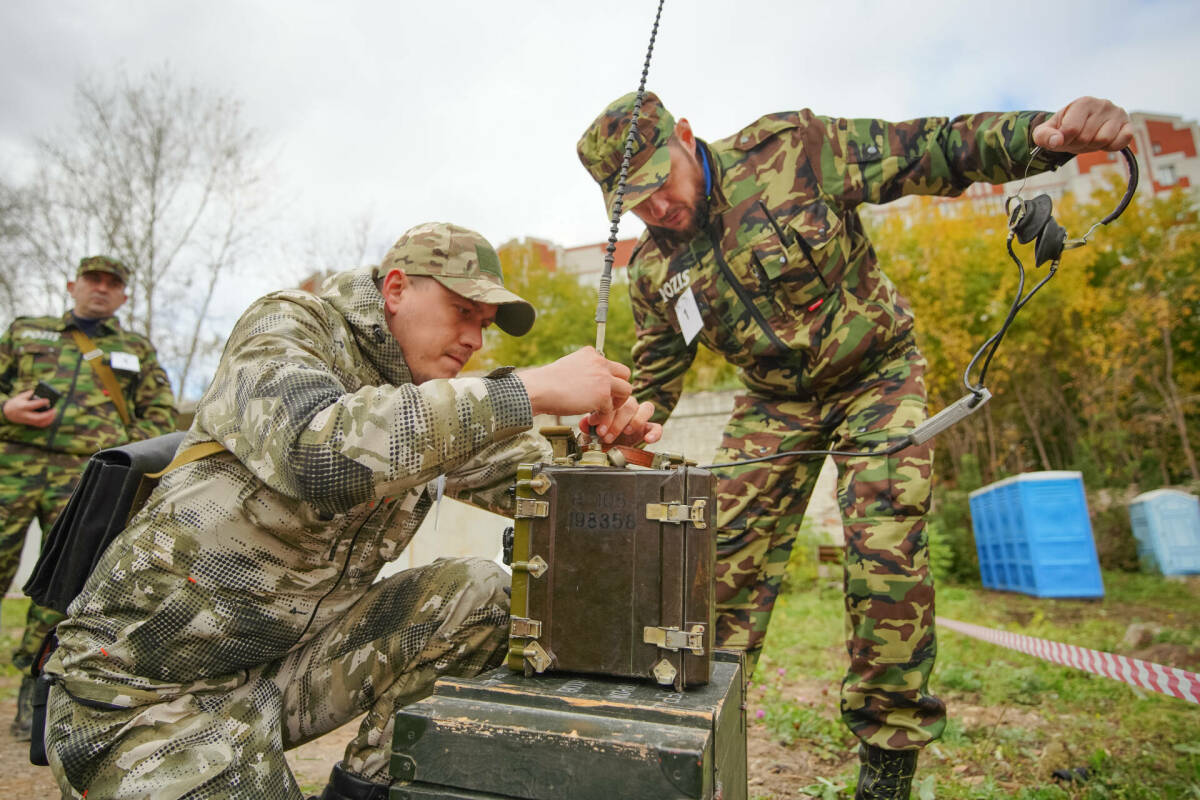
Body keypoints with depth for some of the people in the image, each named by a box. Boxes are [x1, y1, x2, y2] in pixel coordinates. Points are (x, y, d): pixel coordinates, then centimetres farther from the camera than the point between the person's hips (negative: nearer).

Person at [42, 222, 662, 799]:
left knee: (482, 595, -11)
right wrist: (531, 390, -35)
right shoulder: (286, 325, -13)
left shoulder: (439, 398, 6)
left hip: (296, 649, 6)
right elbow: (316, 449, -35)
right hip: (151, 682, -6)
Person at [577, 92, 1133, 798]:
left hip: (875, 372, -3)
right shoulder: (653, 268, -5)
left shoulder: (792, 149, -17)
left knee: (886, 550, -13)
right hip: (775, 401, 4)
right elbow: (656, 376, 4)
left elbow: (934, 152, -15)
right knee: (730, 552, -1)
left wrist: (1046, 133, -32)